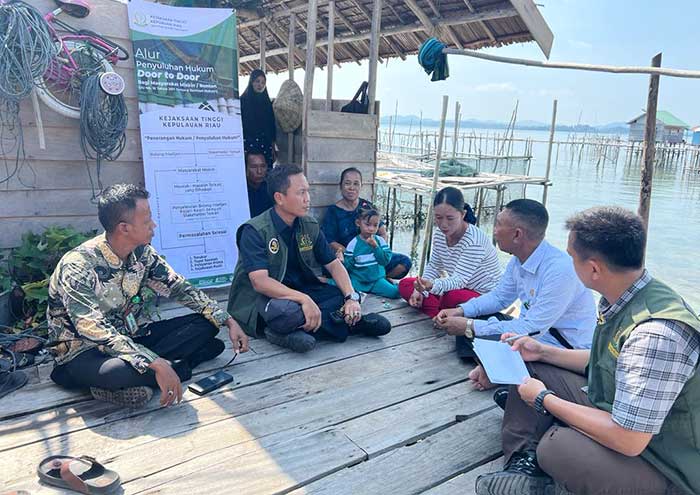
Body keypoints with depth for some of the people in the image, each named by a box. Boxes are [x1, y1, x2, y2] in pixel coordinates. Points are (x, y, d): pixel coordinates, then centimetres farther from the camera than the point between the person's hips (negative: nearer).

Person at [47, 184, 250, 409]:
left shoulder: (142, 253, -4)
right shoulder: (77, 266, -24)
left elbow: (180, 288, 3)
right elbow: (95, 332, -32)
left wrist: (228, 321, -5)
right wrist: (157, 365, -40)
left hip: (132, 338, 7)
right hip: (85, 351, -7)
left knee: (206, 325, -6)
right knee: (117, 371, -42)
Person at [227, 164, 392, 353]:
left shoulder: (310, 226, 0)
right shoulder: (254, 231, -18)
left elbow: (334, 265, 1)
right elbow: (260, 282, -29)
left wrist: (351, 297, -17)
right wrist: (303, 299, -41)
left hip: (301, 291, 6)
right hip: (262, 300, -6)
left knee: (344, 296, -11)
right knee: (288, 311, -37)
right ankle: (352, 323, -16)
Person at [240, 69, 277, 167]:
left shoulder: (267, 103, 15)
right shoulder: (243, 100, 4)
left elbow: (272, 126, 15)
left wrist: (274, 148, 9)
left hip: (266, 147, 4)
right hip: (248, 145, -3)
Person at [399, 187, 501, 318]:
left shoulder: (475, 240, -26)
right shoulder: (439, 235, -4)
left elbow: (459, 280, -33)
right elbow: (433, 267, 8)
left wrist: (432, 285, -52)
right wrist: (421, 289, -10)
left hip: (485, 297, -8)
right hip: (458, 288, 8)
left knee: (452, 296, -41)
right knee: (405, 285, -4)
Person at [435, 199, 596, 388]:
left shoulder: (560, 269, -29)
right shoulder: (518, 260, -2)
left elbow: (532, 328, -29)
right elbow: (499, 297, 13)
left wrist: (470, 327, -26)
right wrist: (461, 311, -4)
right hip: (534, 329, 9)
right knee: (468, 317, 1)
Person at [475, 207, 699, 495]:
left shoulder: (656, 334, -34)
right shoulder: (620, 301, -5)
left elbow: (627, 440, -32)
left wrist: (544, 399, -20)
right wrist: (543, 351, 5)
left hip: (663, 469, -9)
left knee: (556, 446, -35)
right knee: (531, 367, 5)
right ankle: (524, 466, 0)